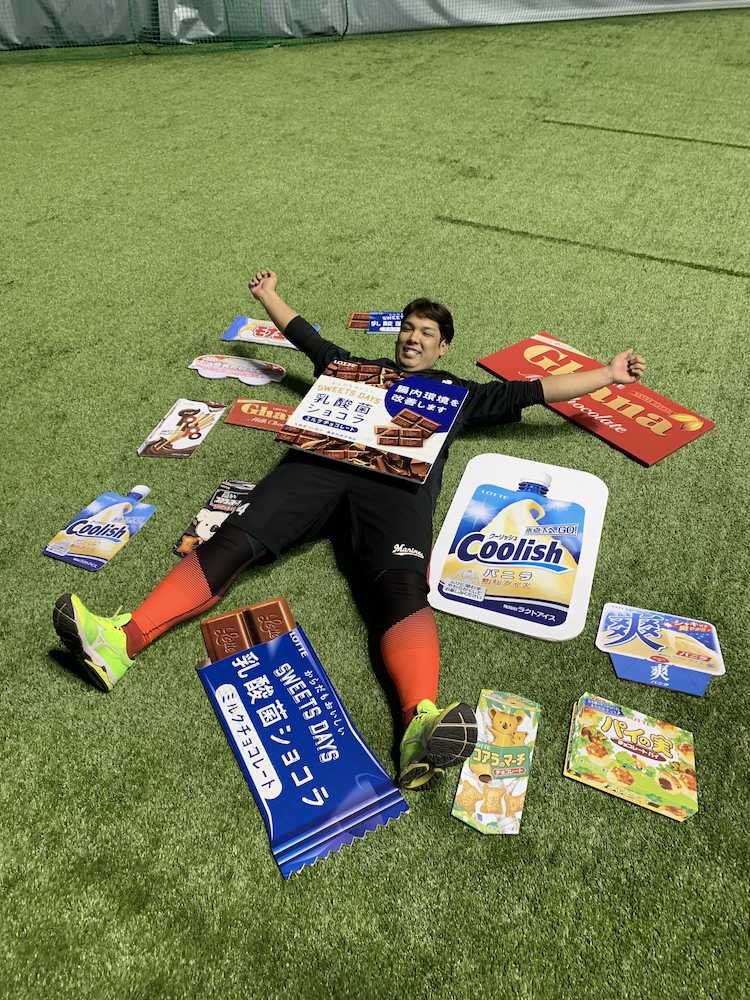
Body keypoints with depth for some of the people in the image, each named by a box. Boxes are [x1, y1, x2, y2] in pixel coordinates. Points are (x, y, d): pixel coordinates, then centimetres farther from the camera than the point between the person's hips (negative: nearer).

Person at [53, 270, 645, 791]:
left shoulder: (459, 392, 35)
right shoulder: (361, 367, 39)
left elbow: (534, 391, 35)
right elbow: (305, 336, 50)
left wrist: (608, 375, 35)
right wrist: (268, 295, 62)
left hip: (398, 482, -2)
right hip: (321, 462, 3)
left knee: (403, 587, -32)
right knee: (234, 540, -23)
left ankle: (421, 727, -56)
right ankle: (120, 643, -34)